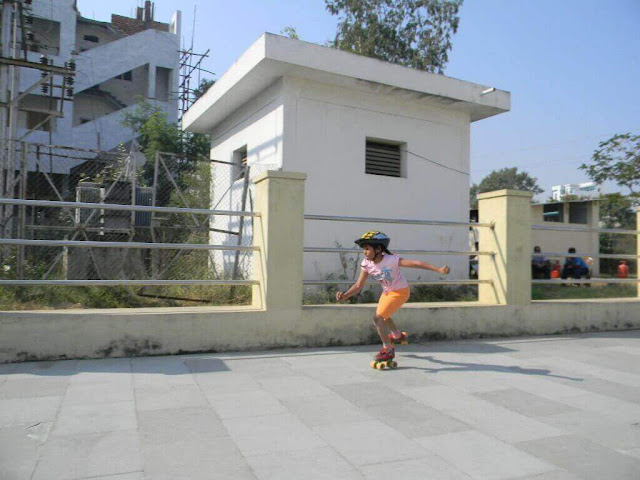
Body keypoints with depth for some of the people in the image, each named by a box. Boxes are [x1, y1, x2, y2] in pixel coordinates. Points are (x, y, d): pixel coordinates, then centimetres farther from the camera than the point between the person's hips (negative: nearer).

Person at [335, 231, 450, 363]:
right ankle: (398, 335, 59)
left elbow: (415, 263, -38)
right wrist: (345, 295, -30)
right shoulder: (366, 264, -15)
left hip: (400, 292, -8)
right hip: (387, 292, 8)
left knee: (378, 317, -16)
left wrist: (439, 269, -45)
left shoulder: (391, 260, -33)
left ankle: (388, 350, 0)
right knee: (383, 316, 28)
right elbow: (358, 285, -13)